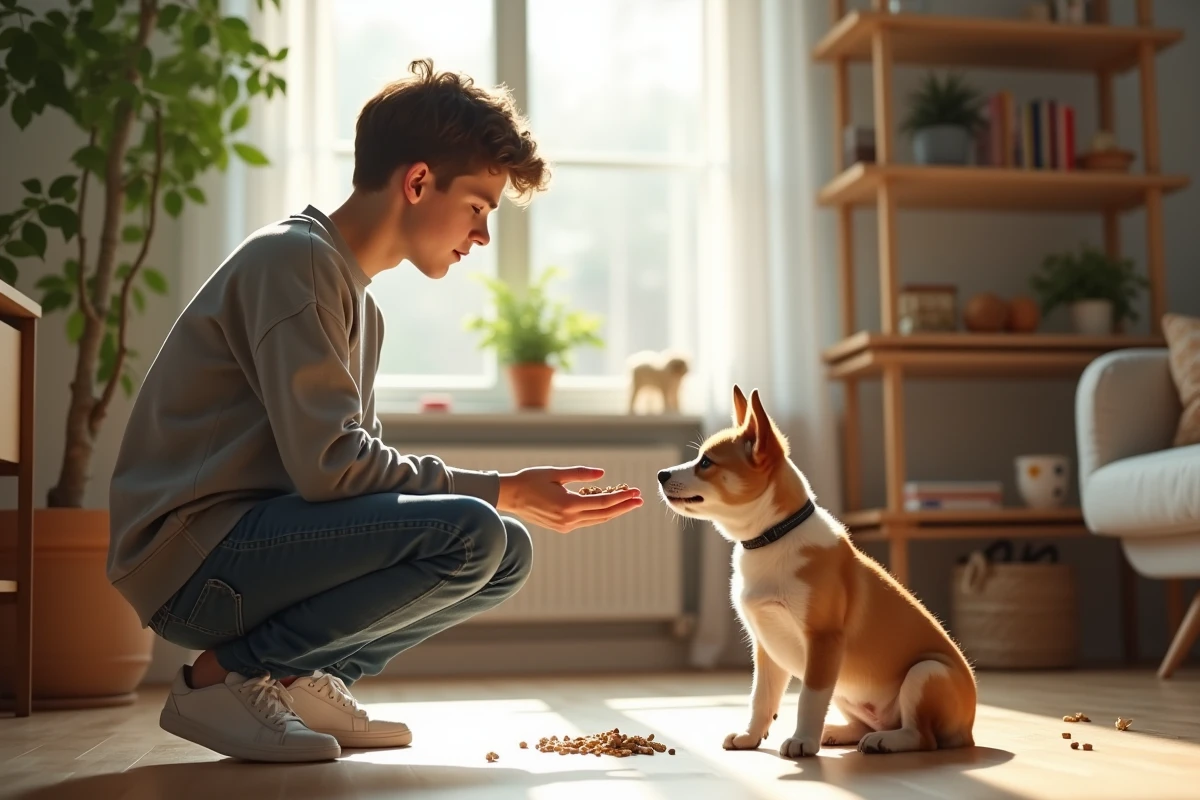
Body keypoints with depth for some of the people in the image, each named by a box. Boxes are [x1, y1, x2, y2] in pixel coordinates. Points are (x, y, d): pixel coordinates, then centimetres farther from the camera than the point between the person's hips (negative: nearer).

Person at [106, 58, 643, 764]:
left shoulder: (360, 303, 18)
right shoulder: (292, 261, -13)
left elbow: (363, 461, 13)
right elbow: (326, 465, -21)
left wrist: (509, 497, 0)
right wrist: (502, 493, -13)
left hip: (260, 540, 9)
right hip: (192, 557, -9)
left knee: (508, 555, 5)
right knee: (470, 536, -25)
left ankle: (304, 679, 4)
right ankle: (227, 677, -12)